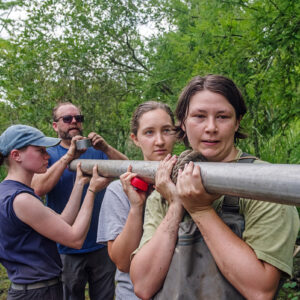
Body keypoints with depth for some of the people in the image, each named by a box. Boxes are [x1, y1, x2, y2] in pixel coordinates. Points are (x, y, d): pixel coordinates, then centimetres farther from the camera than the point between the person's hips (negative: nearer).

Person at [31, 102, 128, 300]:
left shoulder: (97, 151, 4)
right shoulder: (48, 155, -3)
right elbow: (39, 189, -21)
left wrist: (106, 148, -25)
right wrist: (69, 156, -24)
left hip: (101, 245, 3)